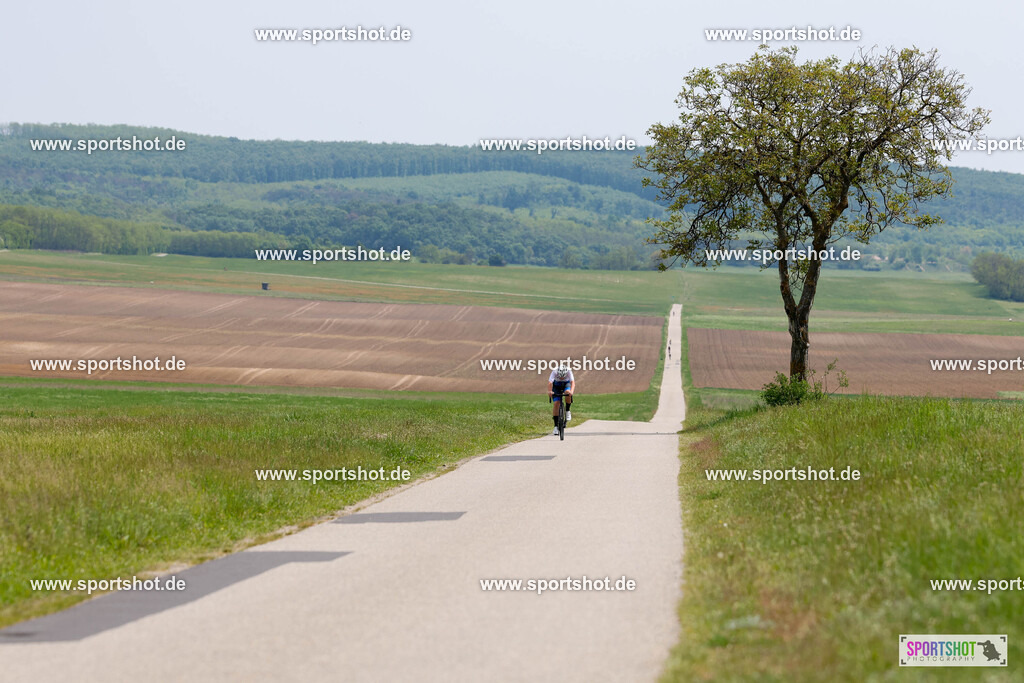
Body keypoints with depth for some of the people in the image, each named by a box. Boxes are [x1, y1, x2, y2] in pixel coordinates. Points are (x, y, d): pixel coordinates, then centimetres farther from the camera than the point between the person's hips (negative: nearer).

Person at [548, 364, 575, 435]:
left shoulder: (569, 372, -34)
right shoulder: (554, 372, -34)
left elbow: (573, 382, -45)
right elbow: (550, 383, -45)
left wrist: (571, 391, -65)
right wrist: (550, 391, -65)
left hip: (566, 383, 0)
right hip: (557, 385, 0)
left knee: (568, 393, -34)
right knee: (555, 403, -14)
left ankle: (567, 411, -10)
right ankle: (556, 427, -8)